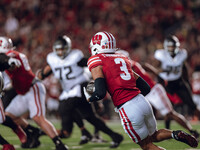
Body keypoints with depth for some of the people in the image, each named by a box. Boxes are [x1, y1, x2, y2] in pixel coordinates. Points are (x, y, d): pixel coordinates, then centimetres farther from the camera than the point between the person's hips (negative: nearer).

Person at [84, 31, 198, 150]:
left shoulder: (96, 61, -1)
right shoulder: (123, 59, 19)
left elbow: (100, 93, -12)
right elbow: (146, 88, 17)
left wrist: (89, 98, 8)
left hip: (128, 110, -6)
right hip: (143, 103, 6)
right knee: (154, 136, 28)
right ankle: (175, 134, 1)